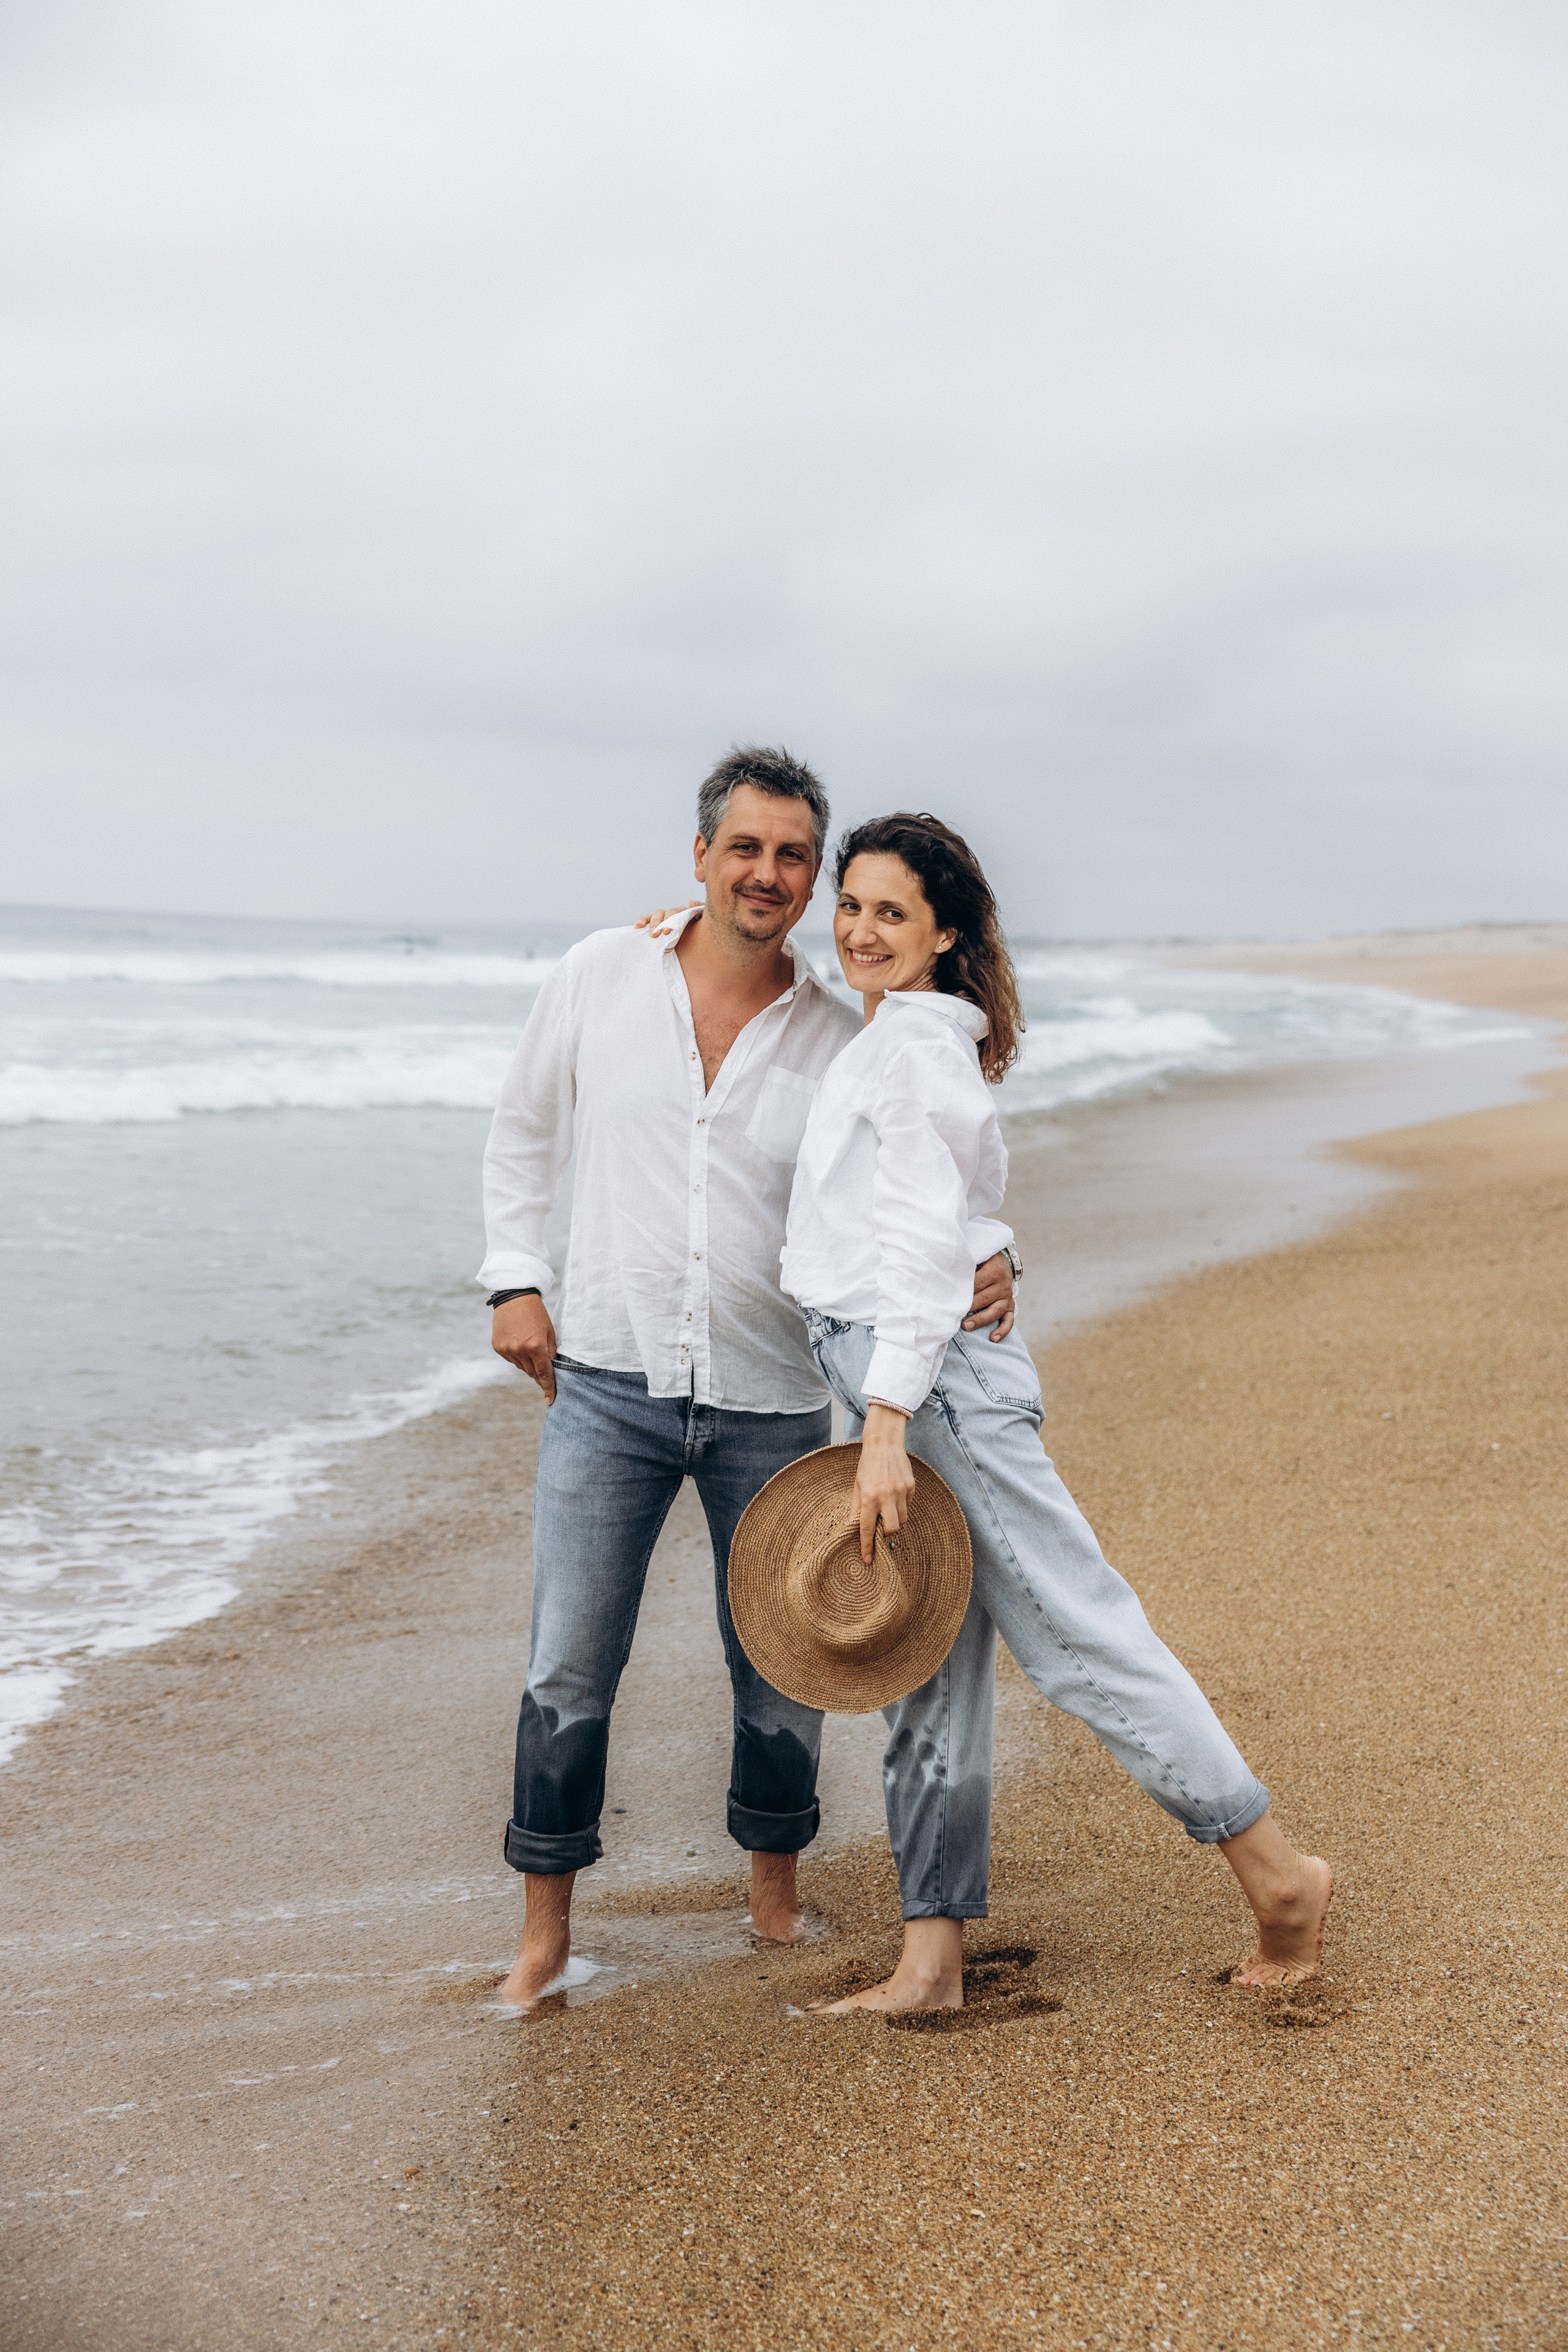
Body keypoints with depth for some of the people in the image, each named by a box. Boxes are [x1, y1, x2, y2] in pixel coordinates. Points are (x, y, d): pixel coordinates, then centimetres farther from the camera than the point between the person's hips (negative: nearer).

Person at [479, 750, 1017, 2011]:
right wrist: (516, 1276, 4)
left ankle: (777, 1892, 34)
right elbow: (526, 1129, 12)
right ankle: (548, 1924, 16)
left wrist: (982, 1264, -15)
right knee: (569, 1667, 0)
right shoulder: (600, 977, -2)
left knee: (779, 1667, 11)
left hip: (771, 1400, 1)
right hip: (608, 1382, 0)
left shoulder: (844, 1040, -3)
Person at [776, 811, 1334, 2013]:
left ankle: (1275, 1868, 2)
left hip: (933, 1372, -10)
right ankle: (932, 1961, 13)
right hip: (893, 1376, 10)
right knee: (929, 1674, 9)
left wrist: (885, 1427, -23)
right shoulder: (892, 1040, 18)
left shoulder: (916, 1038, -11)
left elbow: (927, 1237, -18)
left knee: (1076, 1627, -6)